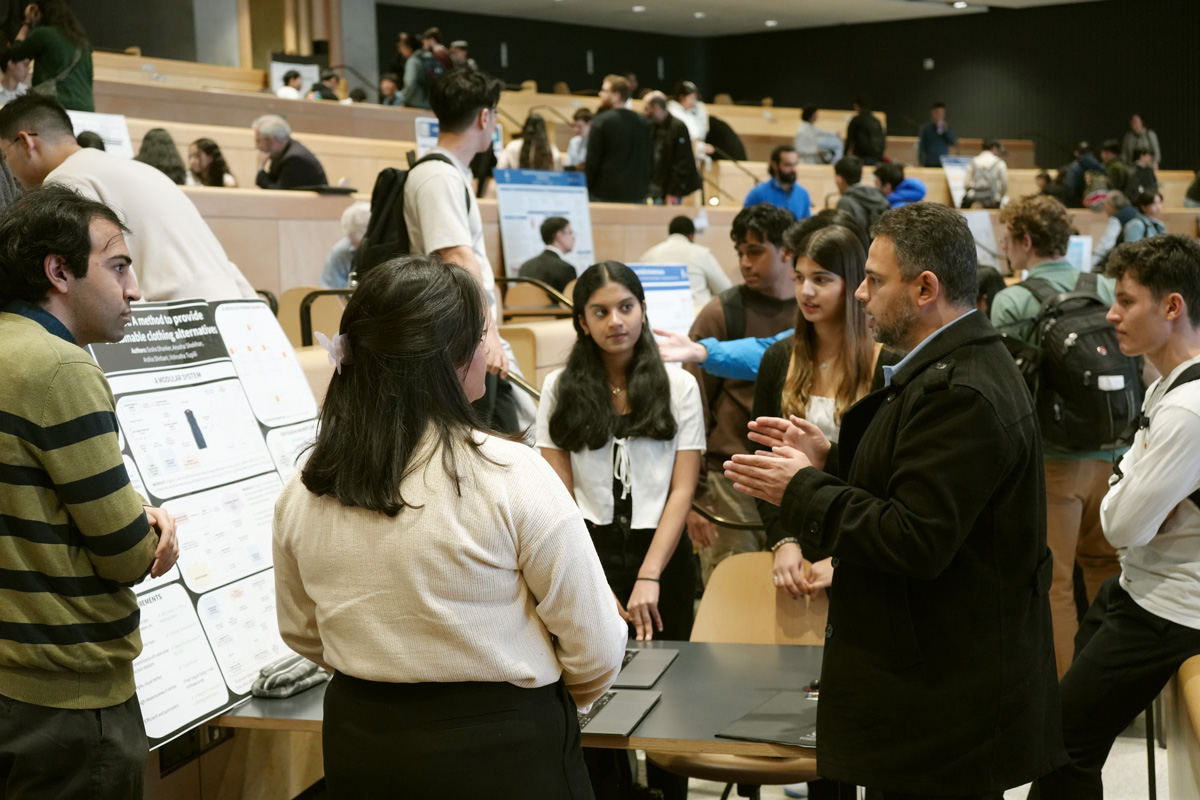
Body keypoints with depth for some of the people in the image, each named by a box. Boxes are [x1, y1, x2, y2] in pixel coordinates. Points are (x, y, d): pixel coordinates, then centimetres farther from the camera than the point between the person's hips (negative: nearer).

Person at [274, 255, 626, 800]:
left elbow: (301, 634, 10)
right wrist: (544, 702, 6)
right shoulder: (510, 476, -19)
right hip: (503, 752, -4)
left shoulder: (302, 493, -5)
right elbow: (596, 650, -13)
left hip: (358, 742, 4)